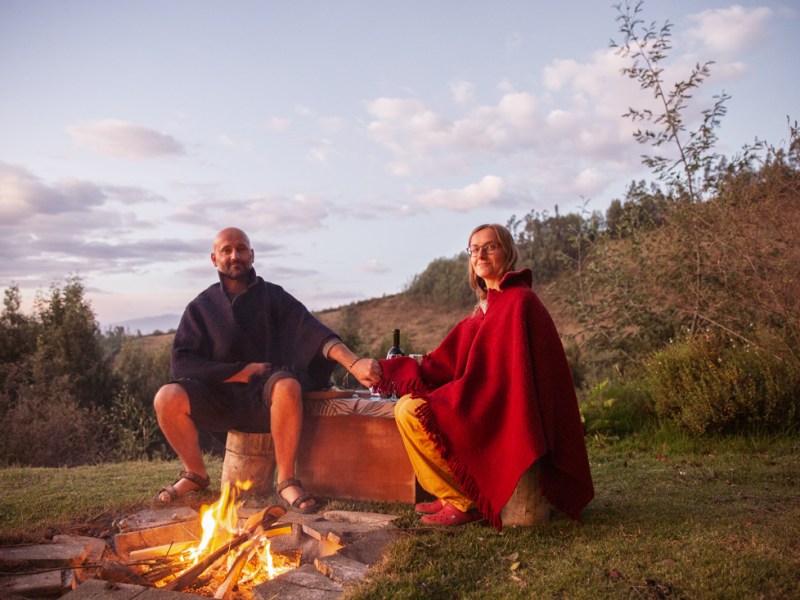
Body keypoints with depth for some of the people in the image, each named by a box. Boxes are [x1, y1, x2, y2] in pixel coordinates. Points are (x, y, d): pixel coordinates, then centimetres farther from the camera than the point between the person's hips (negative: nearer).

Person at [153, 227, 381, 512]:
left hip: (264, 396, -2)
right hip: (219, 396, 2)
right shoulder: (201, 307, 9)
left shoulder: (273, 297, 5)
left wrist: (354, 363, -29)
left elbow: (312, 331, -12)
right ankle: (196, 473, 1)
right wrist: (242, 372, -11)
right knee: (167, 397, -25)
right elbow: (182, 364, -1)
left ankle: (286, 481, -20)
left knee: (287, 385, -35)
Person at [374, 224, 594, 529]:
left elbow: (498, 376, -21)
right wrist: (386, 370, 2)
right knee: (407, 405, 14)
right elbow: (449, 362, 9)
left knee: (411, 411, -19)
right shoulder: (488, 306, 15)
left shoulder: (518, 302, -13)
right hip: (489, 409, 10)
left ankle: (464, 502, -6)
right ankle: (459, 492, 13)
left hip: (506, 418, -10)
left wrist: (435, 398, -19)